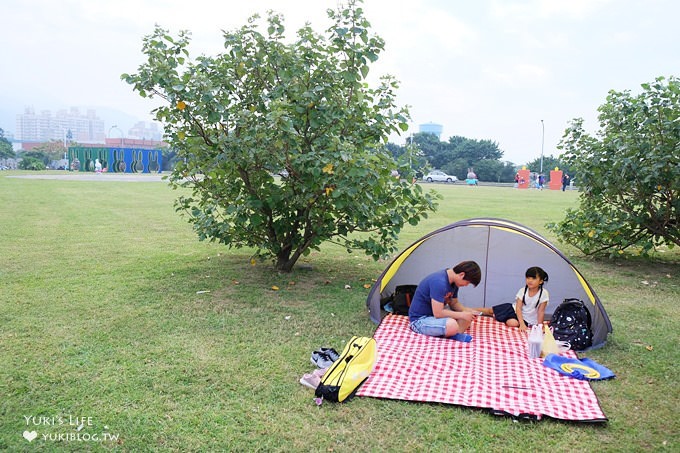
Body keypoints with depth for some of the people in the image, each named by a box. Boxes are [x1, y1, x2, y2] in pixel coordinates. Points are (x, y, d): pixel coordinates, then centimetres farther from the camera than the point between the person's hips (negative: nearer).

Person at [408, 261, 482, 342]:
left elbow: (454, 303, 13)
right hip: (420, 320, -10)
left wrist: (469, 311, -6)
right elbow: (438, 313, -30)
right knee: (452, 326, -36)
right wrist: (462, 315, -20)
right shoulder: (439, 282, -29)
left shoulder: (453, 281, 1)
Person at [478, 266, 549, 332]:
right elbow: (518, 308, -18)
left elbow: (541, 311, -14)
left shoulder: (544, 293, -20)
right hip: (514, 309, 3)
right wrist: (522, 324, -31)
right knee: (490, 310, -5)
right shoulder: (522, 291, -14)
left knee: (513, 323, -33)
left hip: (526, 319, -3)